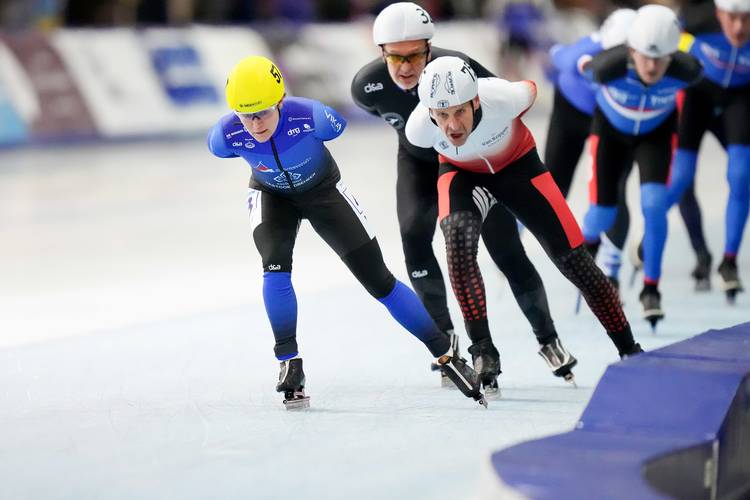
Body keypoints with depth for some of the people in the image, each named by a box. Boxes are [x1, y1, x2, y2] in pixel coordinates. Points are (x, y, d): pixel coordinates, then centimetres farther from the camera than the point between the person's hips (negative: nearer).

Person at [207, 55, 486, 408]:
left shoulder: (310, 116, -38)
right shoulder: (227, 135, -32)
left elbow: (338, 126, -13)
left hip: (322, 189, -1)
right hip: (271, 195, 1)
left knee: (378, 279, -2)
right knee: (276, 266, -27)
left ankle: (445, 353, 10)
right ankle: (289, 363, -10)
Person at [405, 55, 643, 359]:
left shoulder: (502, 98, -38)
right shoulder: (419, 129, -33)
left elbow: (529, 89, -12)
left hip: (517, 164, 0)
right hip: (462, 173, 0)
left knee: (572, 258, -1)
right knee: (458, 235, -32)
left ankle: (629, 350, 18)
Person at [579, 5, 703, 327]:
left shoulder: (686, 71, -36)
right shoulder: (609, 67, -40)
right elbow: (584, 65, -15)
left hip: (657, 131, 0)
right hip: (611, 129, 0)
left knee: (654, 204, -19)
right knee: (602, 215, 1)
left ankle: (651, 288, -2)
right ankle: (587, 240, 40)